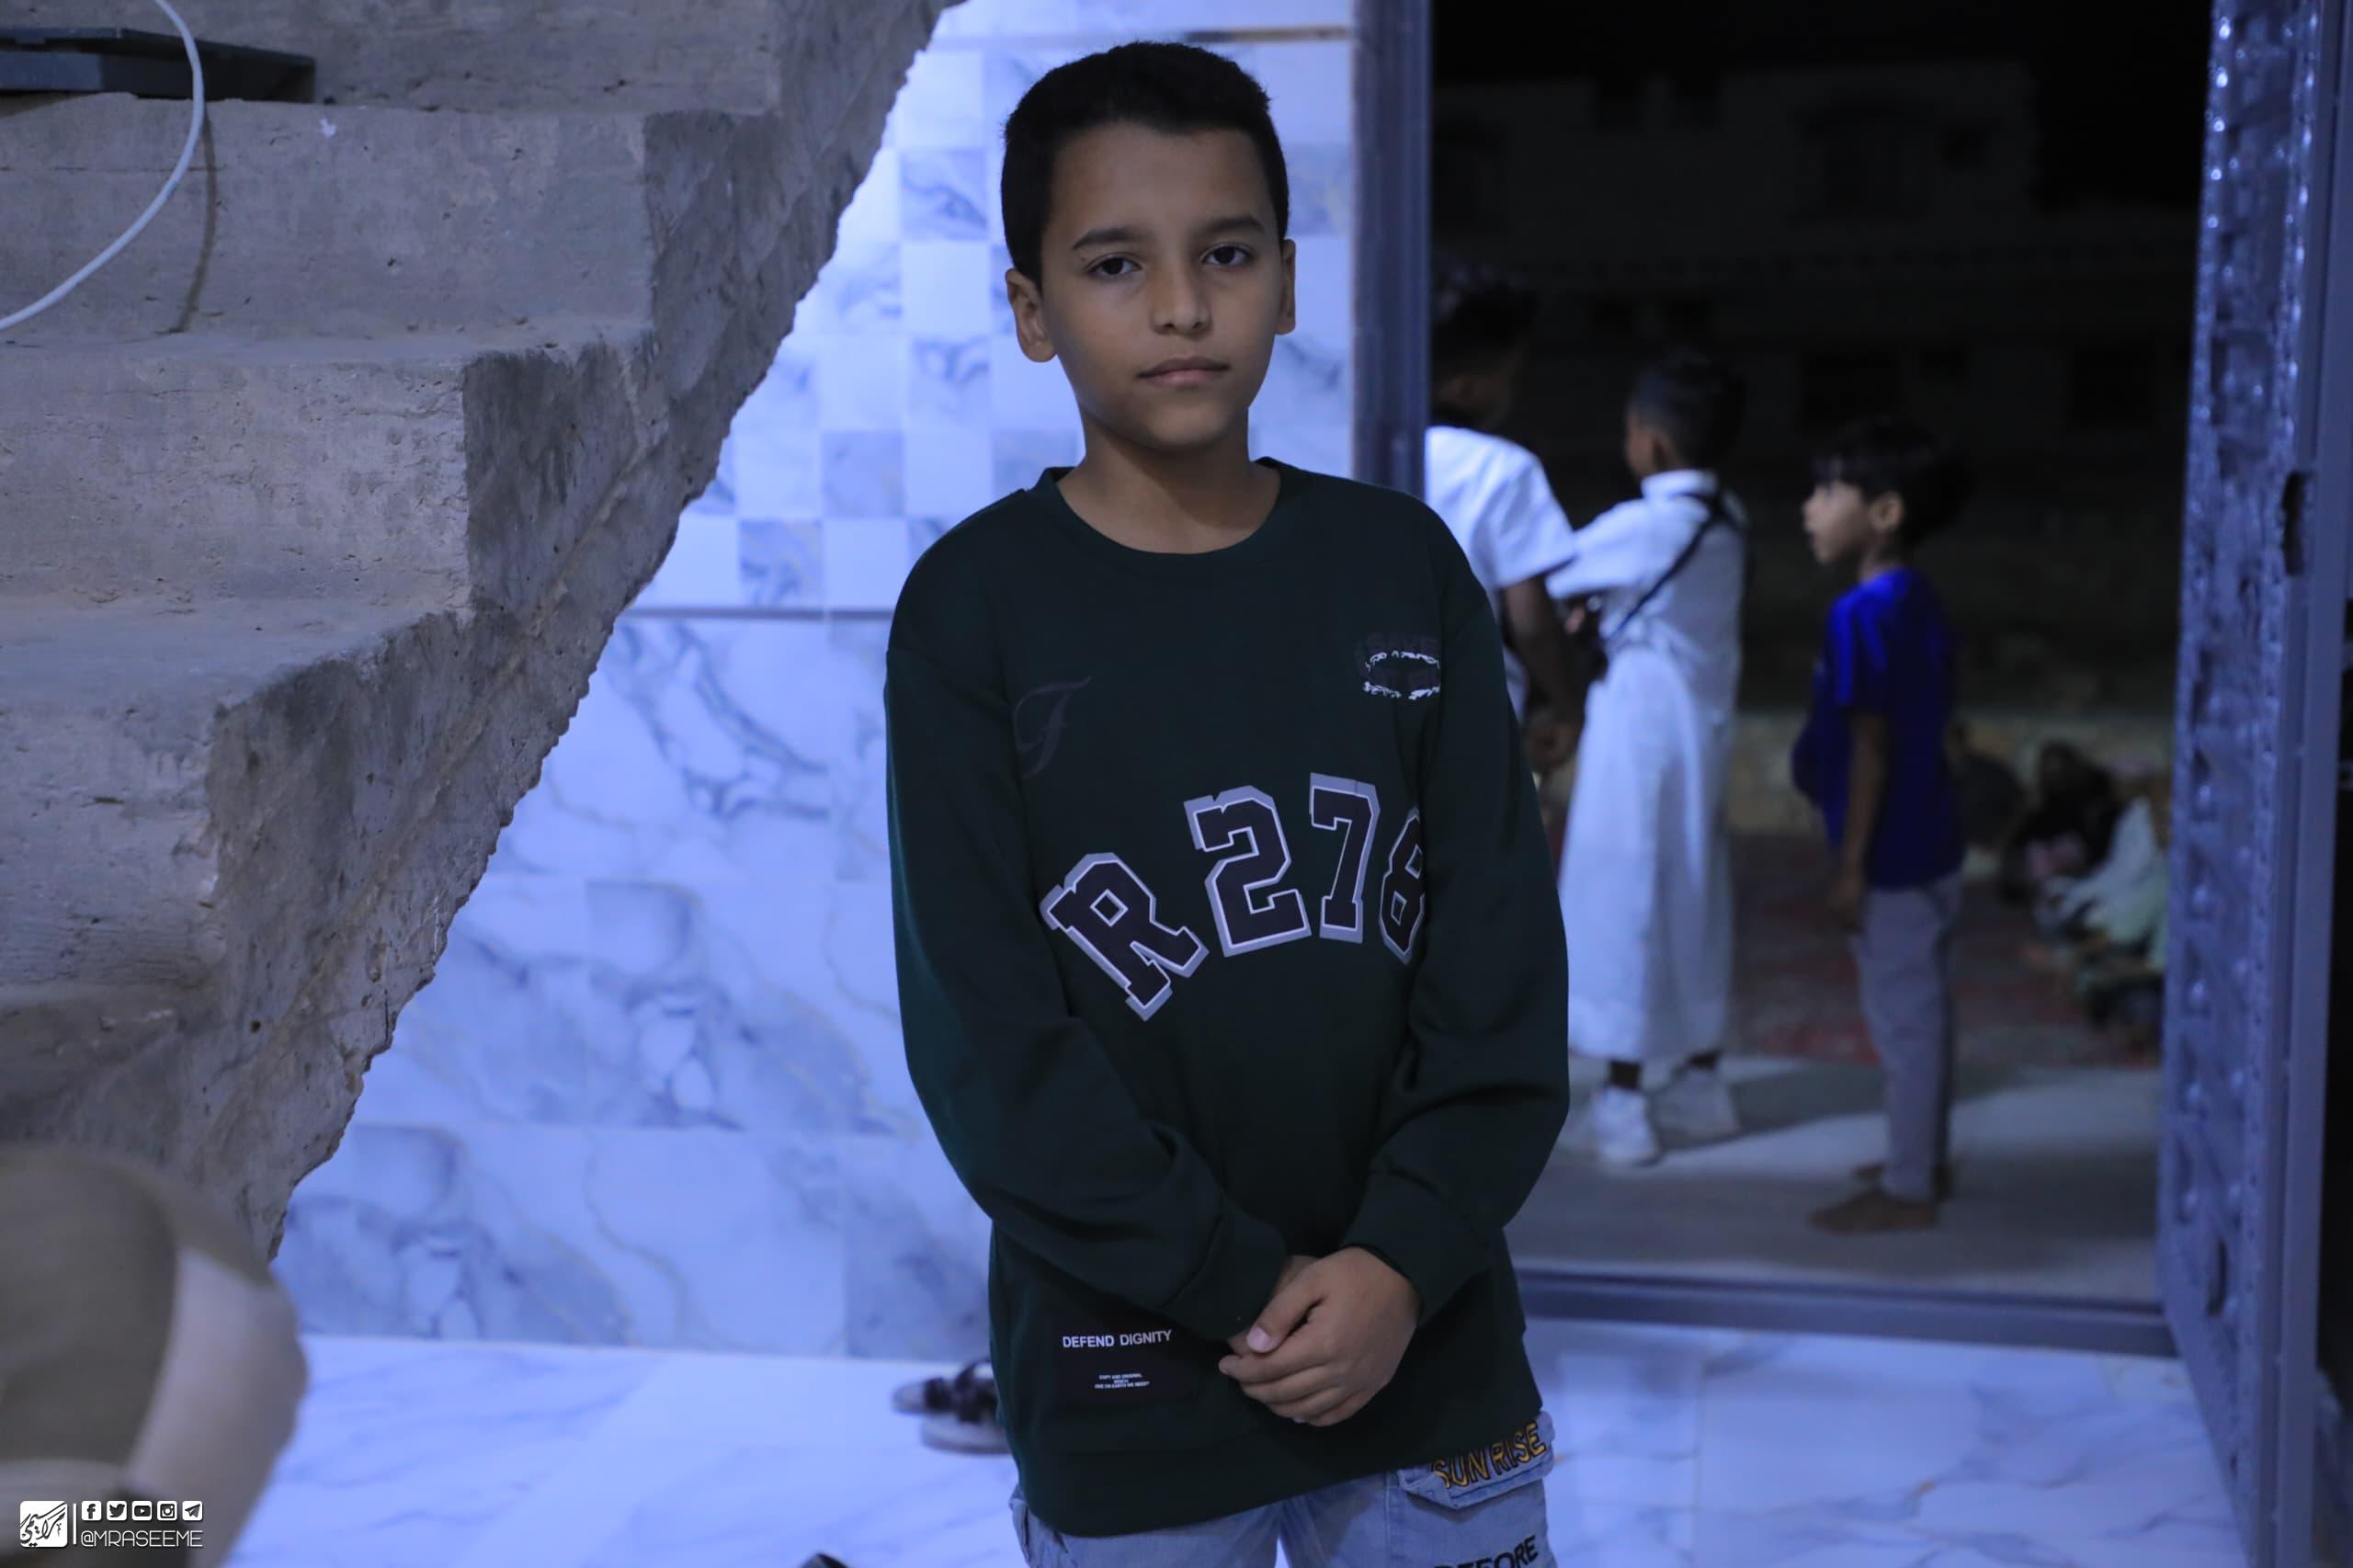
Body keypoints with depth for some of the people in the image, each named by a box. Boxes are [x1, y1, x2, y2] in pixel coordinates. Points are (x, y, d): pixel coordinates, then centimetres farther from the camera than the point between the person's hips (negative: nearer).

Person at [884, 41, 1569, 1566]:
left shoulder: (1403, 566, 0)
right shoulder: (976, 607, -7)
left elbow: (1502, 956, -2)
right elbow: (987, 1039, -10)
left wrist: (1402, 1258, -12)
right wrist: (1245, 1290, -13)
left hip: (1431, 1345, 2)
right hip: (1129, 1383, -2)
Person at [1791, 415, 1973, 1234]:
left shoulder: (1862, 615, -20)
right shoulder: (1920, 601, 7)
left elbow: (1870, 745, -21)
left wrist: (1851, 866, -16)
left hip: (1892, 856, -9)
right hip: (1932, 844, 9)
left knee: (1902, 1018, 0)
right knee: (1924, 1010, 18)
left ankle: (1905, 1190, 10)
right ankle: (1925, 1158, 31)